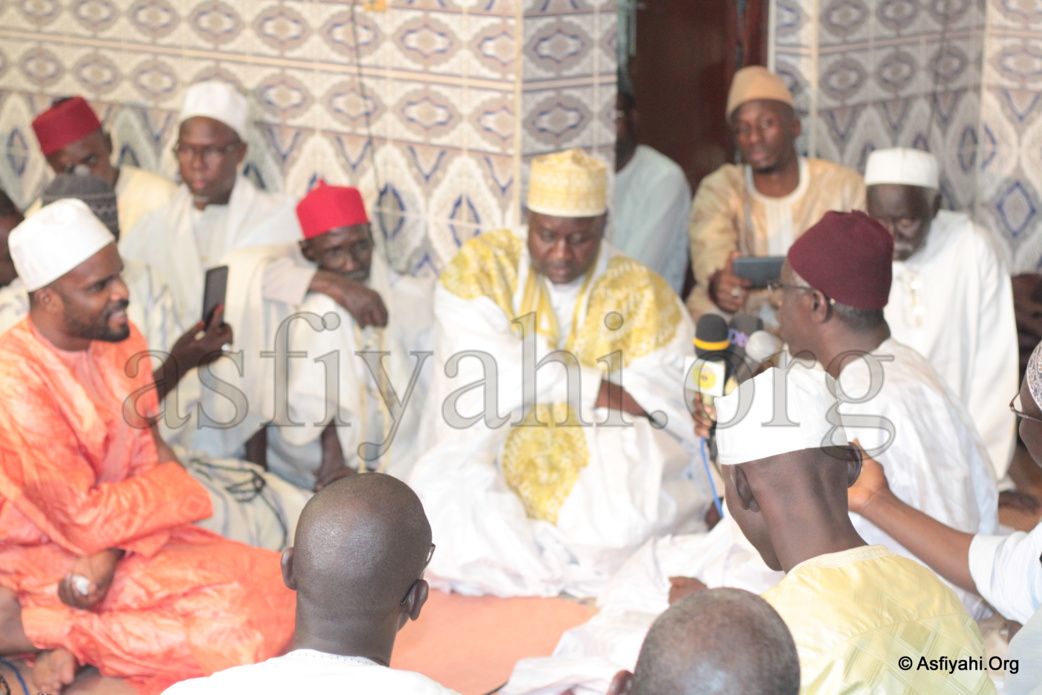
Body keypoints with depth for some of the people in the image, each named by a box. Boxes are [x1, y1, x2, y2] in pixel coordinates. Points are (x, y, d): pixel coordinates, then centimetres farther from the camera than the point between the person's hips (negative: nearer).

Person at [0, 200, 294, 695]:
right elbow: (84, 521, -21)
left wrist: (108, 555, -17)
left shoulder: (121, 342, -2)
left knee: (266, 585, -9)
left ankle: (74, 645, -4)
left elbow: (145, 458, 0)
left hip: (105, 535, 8)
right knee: (221, 615, -21)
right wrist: (169, 478, -7)